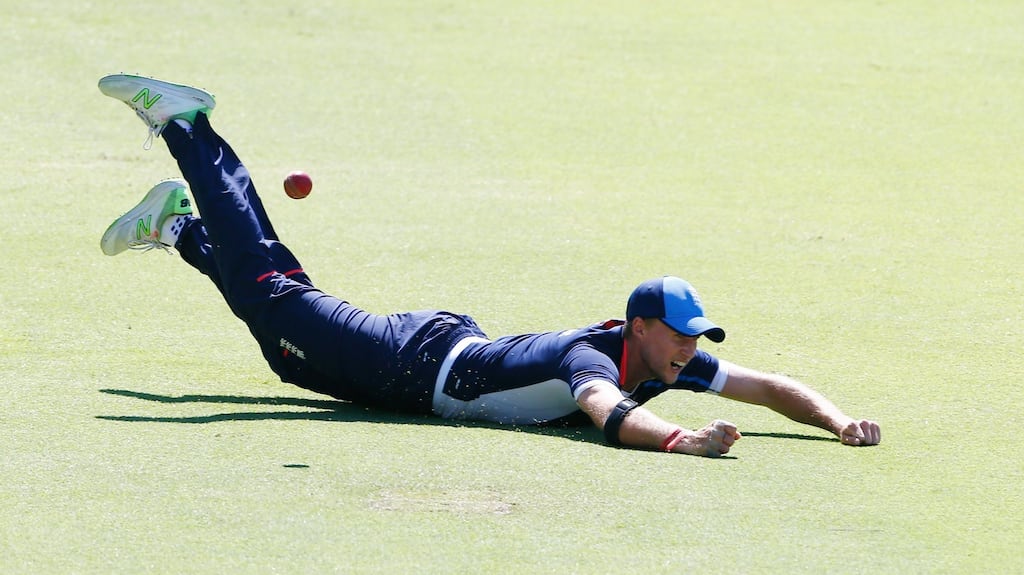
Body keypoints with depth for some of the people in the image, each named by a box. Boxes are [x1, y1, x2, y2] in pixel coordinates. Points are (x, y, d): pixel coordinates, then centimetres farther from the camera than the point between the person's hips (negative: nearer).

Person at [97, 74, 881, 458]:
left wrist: (837, 421, -23)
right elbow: (609, 415, -56)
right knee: (269, 291, 8)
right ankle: (185, 127, 21)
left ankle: (178, 224, 39)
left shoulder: (672, 364, -12)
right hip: (417, 363, -6)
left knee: (297, 316, 24)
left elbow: (771, 386, -7)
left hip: (459, 350, 6)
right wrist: (676, 440, -72)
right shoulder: (593, 357, -35)